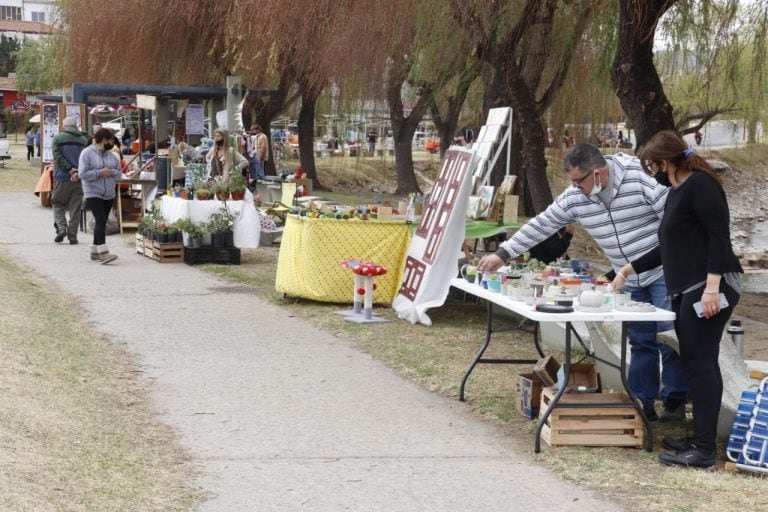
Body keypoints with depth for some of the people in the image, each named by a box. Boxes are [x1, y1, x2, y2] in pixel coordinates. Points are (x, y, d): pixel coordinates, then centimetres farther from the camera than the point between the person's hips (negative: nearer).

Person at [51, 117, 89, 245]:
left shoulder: (58, 138, 1)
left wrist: (70, 170, -13)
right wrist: (78, 172, -12)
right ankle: (72, 235, 4)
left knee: (58, 204, 11)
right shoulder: (83, 139, 8)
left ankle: (61, 228, -8)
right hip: (79, 179, 2)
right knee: (75, 207, 6)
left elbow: (58, 157, -11)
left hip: (62, 177, -2)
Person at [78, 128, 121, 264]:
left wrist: (110, 172, -9)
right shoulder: (87, 153, -7)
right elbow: (83, 173, -15)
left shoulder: (111, 154, 12)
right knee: (100, 220, -18)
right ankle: (103, 253, -25)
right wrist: (100, 172, -18)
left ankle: (95, 251, 19)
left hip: (109, 194, 7)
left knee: (101, 222, 10)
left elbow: (119, 172, 12)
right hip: (93, 193, -7)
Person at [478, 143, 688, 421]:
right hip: (632, 281, 6)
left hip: (664, 273, -6)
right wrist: (502, 254, 3)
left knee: (669, 339, -4)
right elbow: (541, 225, 5)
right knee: (641, 342, 9)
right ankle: (642, 402, 15)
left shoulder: (641, 179, -21)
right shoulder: (574, 197, -2)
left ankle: (675, 401, 7)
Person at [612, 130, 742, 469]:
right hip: (687, 290, 10)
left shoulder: (700, 184, -10)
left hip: (710, 287, -10)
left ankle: (704, 450, -11)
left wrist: (712, 286, -25)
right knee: (696, 363, 11)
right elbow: (669, 248, 28)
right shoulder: (676, 192, 20)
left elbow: (719, 235, -18)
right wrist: (629, 269, 29)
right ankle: (700, 438, 17)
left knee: (700, 363, -11)